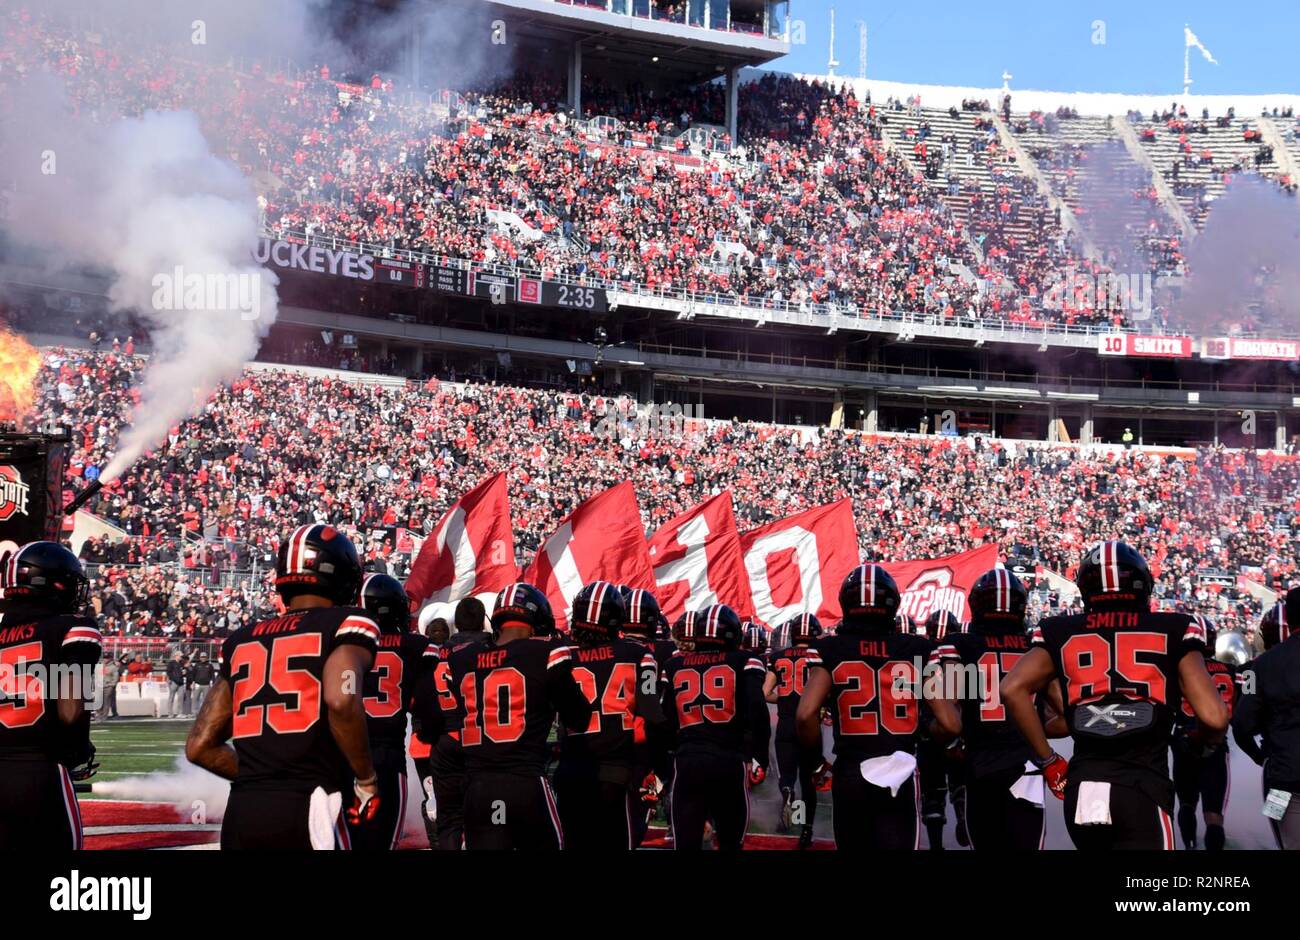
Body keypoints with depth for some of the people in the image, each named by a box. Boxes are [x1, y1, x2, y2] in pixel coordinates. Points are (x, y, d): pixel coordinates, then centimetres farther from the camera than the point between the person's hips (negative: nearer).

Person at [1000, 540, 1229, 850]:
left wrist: (1047, 761, 7)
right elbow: (1213, 717, -4)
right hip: (1143, 791, -3)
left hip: (1081, 791, 3)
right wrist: (1200, 744, 20)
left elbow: (1012, 689, -4)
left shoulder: (1062, 634, 12)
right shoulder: (1171, 633, 6)